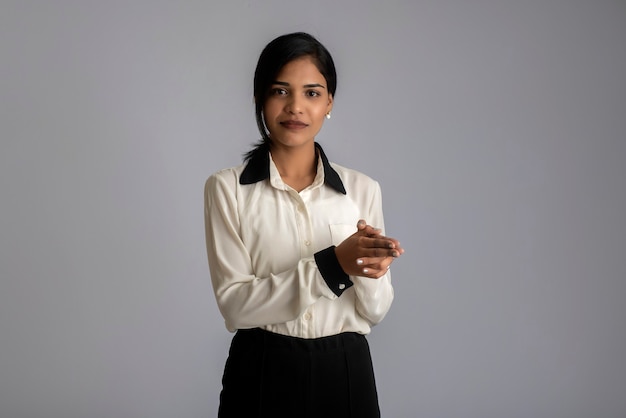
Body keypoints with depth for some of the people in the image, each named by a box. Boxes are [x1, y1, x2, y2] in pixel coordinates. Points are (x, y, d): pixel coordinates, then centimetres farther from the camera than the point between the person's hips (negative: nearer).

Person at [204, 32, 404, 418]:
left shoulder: (363, 189, 0)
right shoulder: (227, 189, -6)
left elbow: (373, 313, 1)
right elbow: (234, 304, -14)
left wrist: (368, 273, -22)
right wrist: (332, 264, -23)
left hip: (345, 374, 2)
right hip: (262, 374, -2)